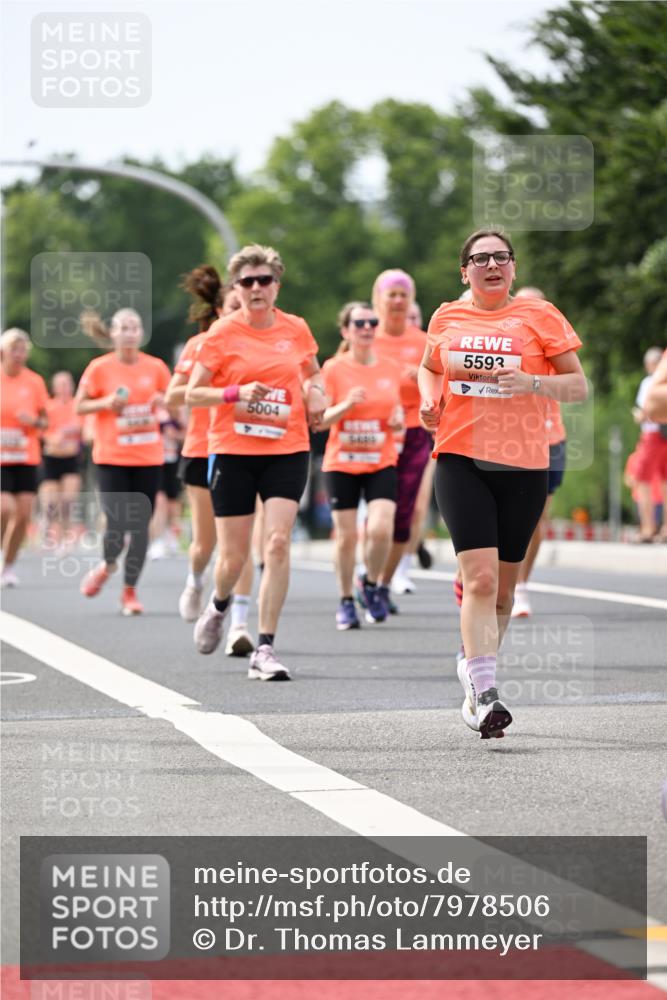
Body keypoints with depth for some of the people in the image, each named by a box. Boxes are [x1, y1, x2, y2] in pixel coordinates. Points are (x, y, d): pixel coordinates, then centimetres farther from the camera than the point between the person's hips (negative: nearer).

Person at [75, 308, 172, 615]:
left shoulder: (156, 367, 3)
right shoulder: (99, 368, -2)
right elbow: (80, 406, 4)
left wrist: (163, 402, -7)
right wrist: (106, 403, -14)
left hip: (148, 458, 2)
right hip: (111, 458, -2)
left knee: (140, 526, 0)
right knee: (117, 524, -11)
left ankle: (130, 590, 14)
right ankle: (107, 564, 22)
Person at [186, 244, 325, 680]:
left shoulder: (296, 329, 5)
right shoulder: (223, 332, -3)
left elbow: (314, 371, 24)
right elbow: (192, 394, -3)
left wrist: (316, 391, 2)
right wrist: (235, 393, -19)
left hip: (287, 451, 1)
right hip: (233, 452, -1)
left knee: (277, 543, -15)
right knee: (234, 557, 3)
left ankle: (265, 649, -10)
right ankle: (218, 606, 40)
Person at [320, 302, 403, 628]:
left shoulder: (391, 368, 6)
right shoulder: (333, 369, -4)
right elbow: (319, 418, -6)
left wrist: (398, 419, -5)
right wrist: (346, 405, -23)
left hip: (382, 463, 2)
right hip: (341, 464, -2)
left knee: (380, 529, -16)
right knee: (346, 536, 0)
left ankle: (371, 585, 12)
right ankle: (346, 602, 19)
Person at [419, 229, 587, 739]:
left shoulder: (539, 315, 2)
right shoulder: (446, 318, 9)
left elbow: (579, 386, 1)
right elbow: (428, 368, 28)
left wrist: (531, 382, -16)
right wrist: (429, 399, 6)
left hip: (524, 467, 0)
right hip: (460, 460, 0)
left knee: (504, 586, 9)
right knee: (480, 577, -16)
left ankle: (475, 666, 33)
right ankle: (485, 692, -20)